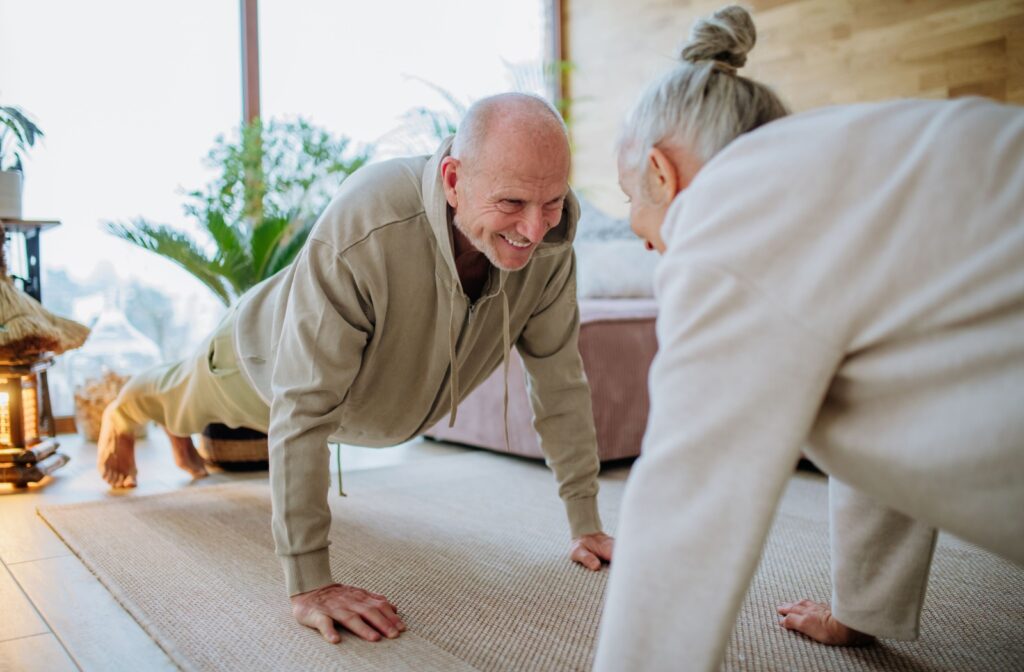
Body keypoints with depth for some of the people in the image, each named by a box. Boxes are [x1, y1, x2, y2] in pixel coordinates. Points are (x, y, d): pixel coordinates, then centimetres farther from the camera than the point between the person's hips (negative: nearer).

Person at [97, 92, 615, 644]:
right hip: (269, 362, -4)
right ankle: (120, 414, 69)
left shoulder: (549, 243, -33)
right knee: (179, 400, 32)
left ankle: (180, 436, 73)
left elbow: (560, 377, -22)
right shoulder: (362, 230, -48)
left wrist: (586, 524, -20)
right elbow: (303, 407, -45)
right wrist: (309, 585, -44)